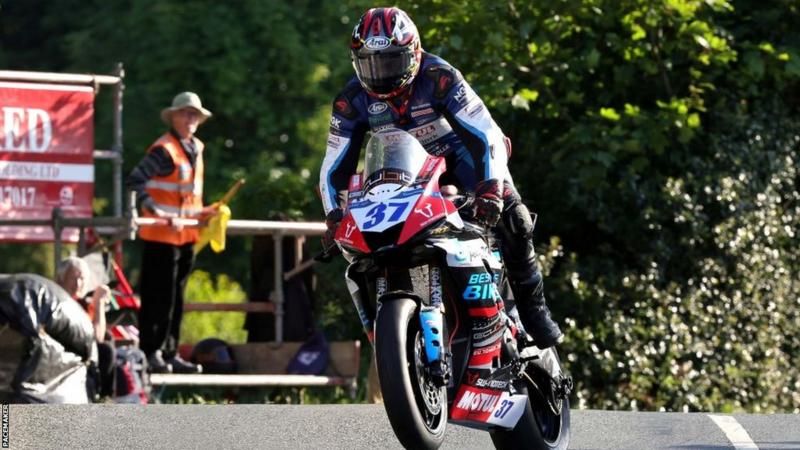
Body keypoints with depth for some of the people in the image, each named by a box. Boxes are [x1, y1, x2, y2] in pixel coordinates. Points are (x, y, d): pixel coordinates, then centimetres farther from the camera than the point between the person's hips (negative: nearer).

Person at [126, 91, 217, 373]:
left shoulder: (196, 149, 14)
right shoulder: (164, 150, -14)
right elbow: (135, 180, -22)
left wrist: (199, 212, 15)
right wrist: (154, 210, -28)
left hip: (185, 236, 9)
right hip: (162, 236, -9)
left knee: (175, 299, 14)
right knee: (158, 298, -6)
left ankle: (169, 354, 21)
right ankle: (151, 353, -1)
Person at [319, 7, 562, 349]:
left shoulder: (439, 78, -27)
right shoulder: (352, 101, -15)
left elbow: (486, 134, -32)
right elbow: (334, 167, -10)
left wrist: (490, 188, -46)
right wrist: (334, 218, -24)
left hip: (457, 154, -4)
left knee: (512, 217, -26)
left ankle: (532, 308, -11)